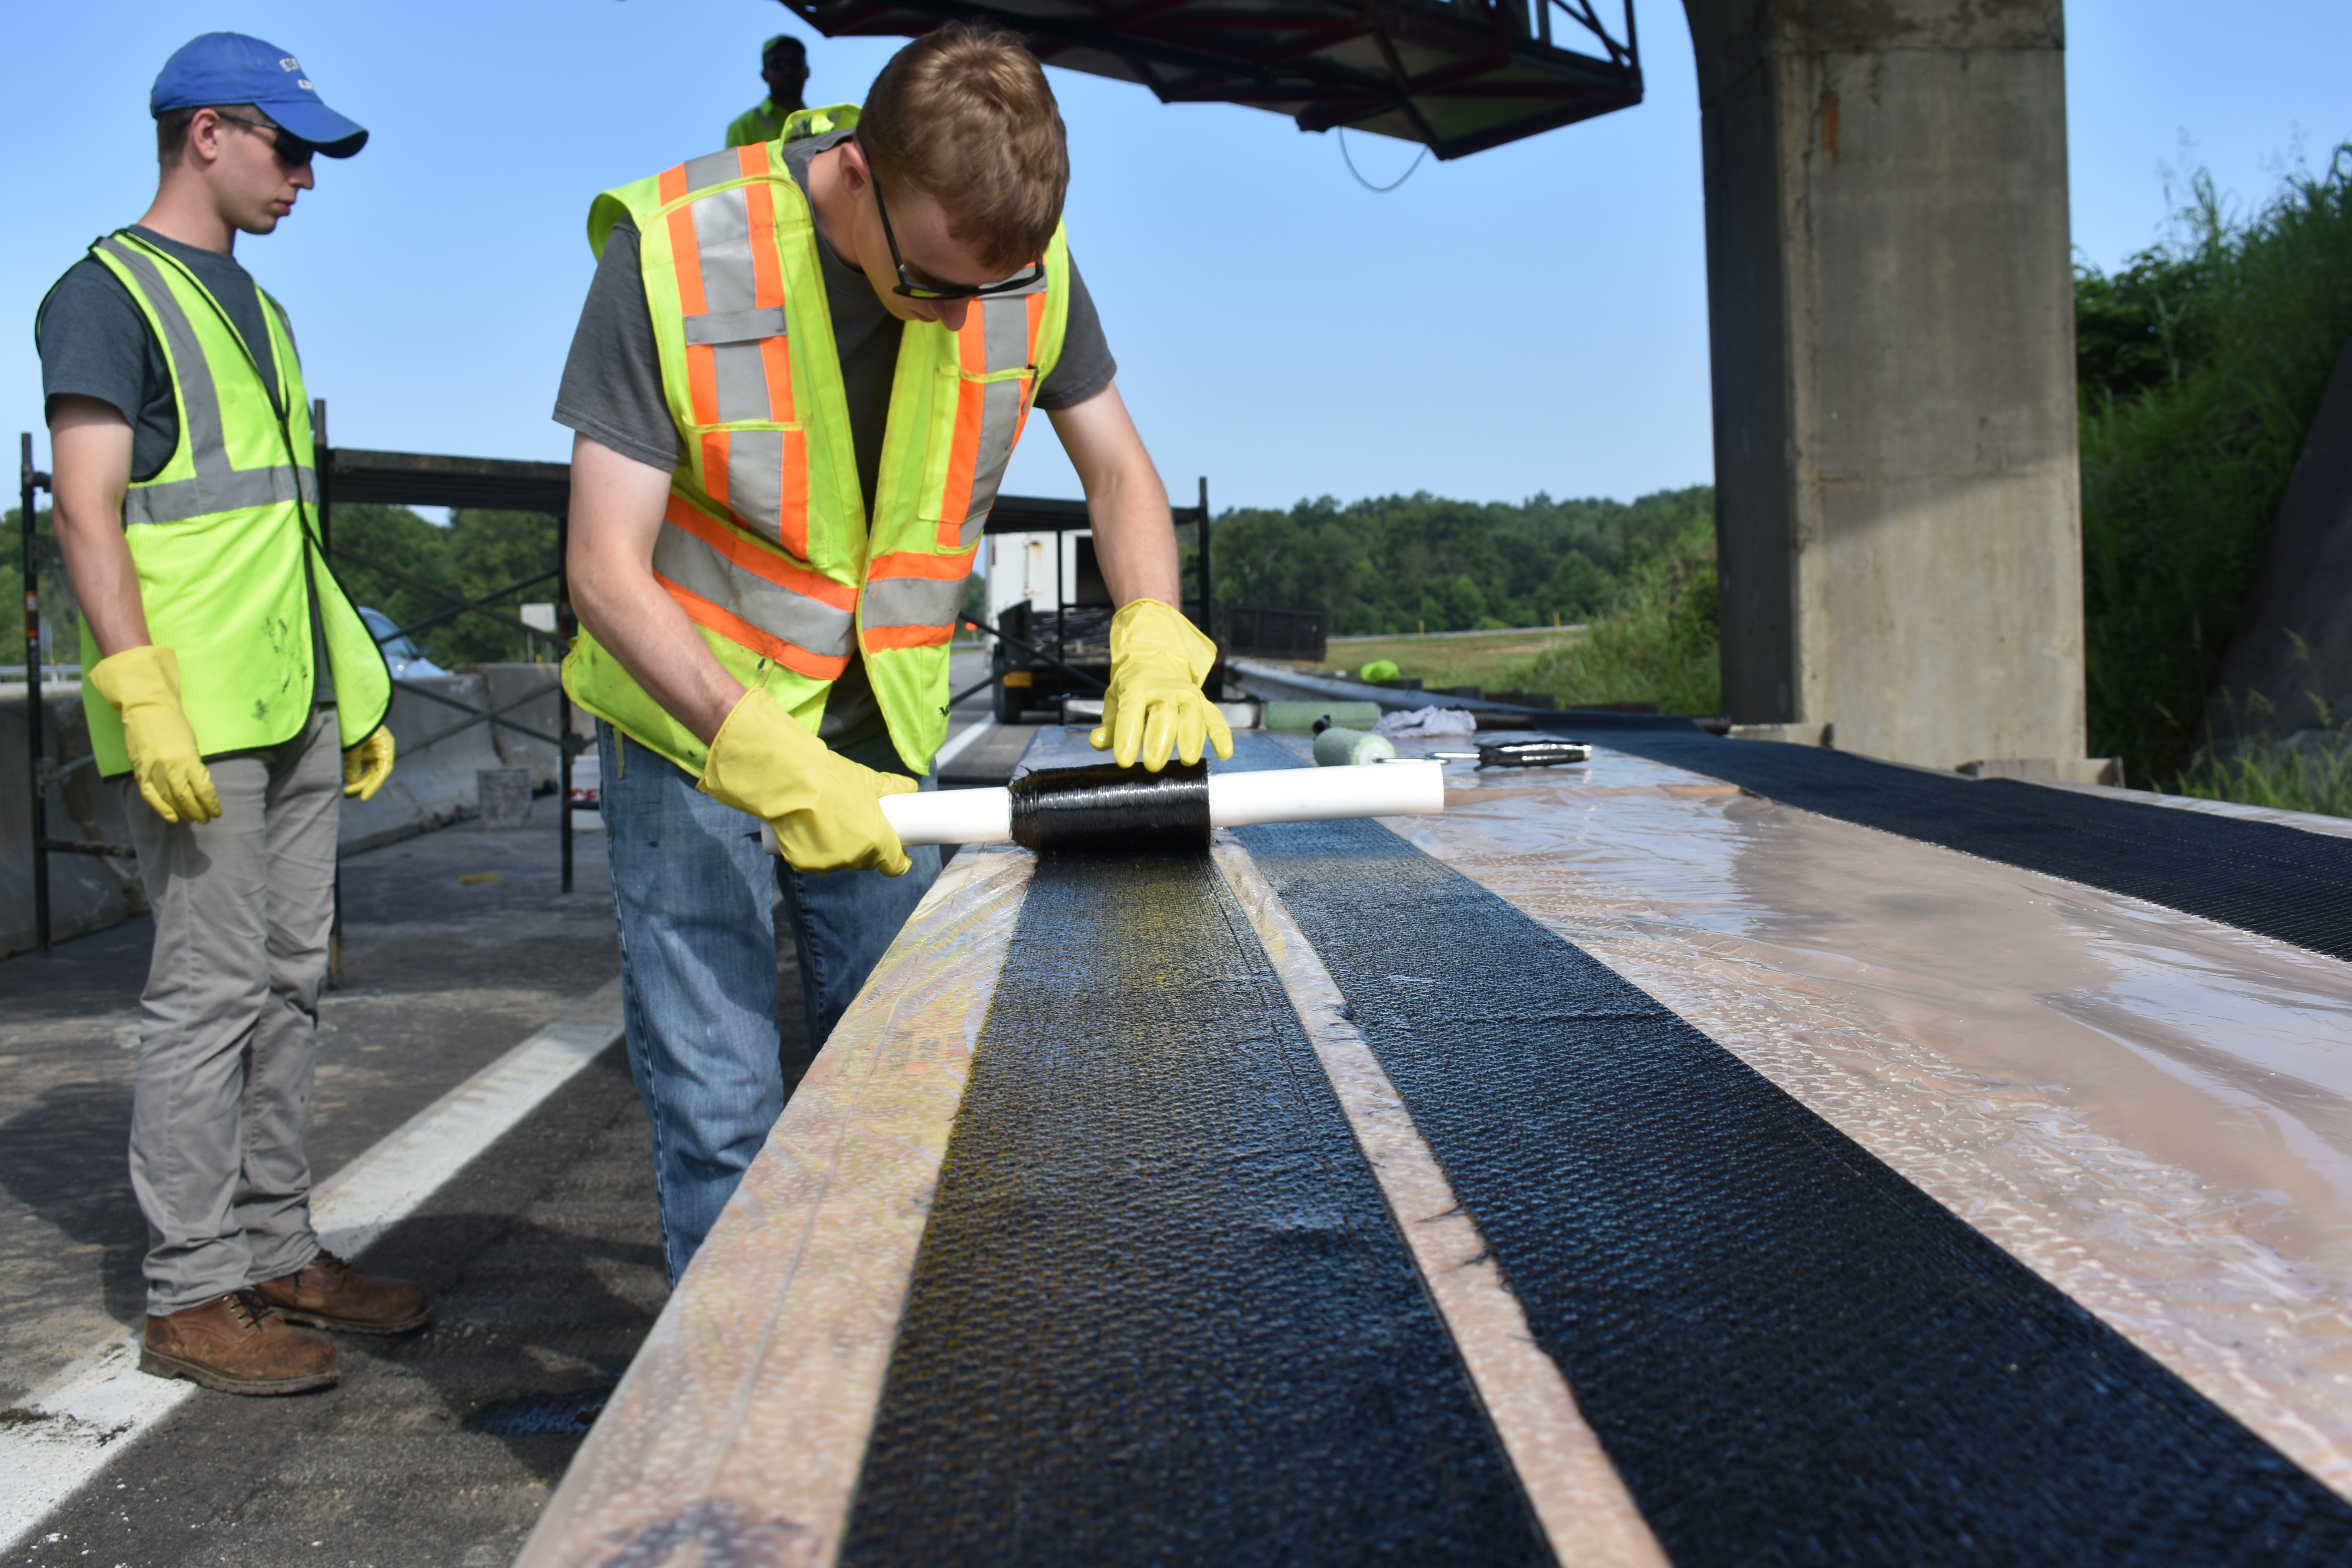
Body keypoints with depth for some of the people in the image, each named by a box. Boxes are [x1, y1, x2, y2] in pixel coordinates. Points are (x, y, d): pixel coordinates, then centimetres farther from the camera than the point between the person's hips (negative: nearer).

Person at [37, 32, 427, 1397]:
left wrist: (354, 683, 20)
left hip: (294, 707, 8)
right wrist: (140, 692, -21)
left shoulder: (257, 306, 22)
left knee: (291, 981, 10)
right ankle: (191, 1296, 3)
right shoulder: (109, 293, -4)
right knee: (212, 989, -6)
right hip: (191, 714, -8)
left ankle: (278, 1253, 20)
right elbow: (88, 513, -12)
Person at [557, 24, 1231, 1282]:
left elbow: (1117, 470, 1)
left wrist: (1154, 646, -19)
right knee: (716, 1108, -4)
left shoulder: (1028, 263, -12)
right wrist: (763, 755, -35)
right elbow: (607, 572, -23)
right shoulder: (673, 252, -24)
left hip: (881, 732, 4)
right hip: (693, 720, -4)